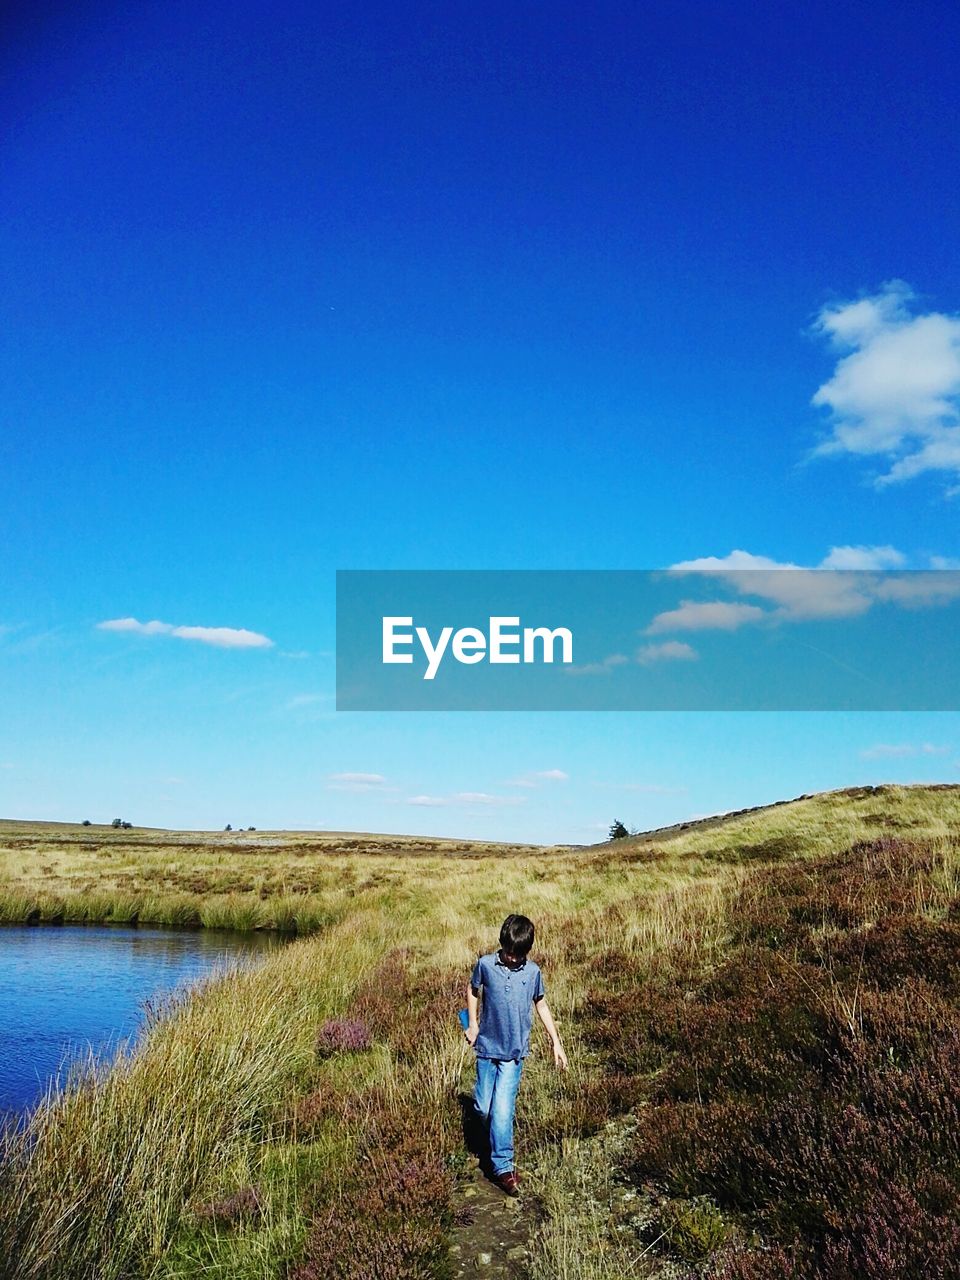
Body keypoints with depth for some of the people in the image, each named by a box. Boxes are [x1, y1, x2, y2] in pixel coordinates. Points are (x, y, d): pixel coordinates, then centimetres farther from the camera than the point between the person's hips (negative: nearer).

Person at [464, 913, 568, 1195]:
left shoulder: (533, 972, -4)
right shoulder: (485, 964, -8)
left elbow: (541, 1004, 9)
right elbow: (472, 990, 11)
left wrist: (556, 1042, 8)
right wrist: (472, 1024, 7)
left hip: (514, 1052, -1)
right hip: (487, 1047, 1)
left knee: (502, 1110, -8)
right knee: (482, 1108, 7)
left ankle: (503, 1167, 4)